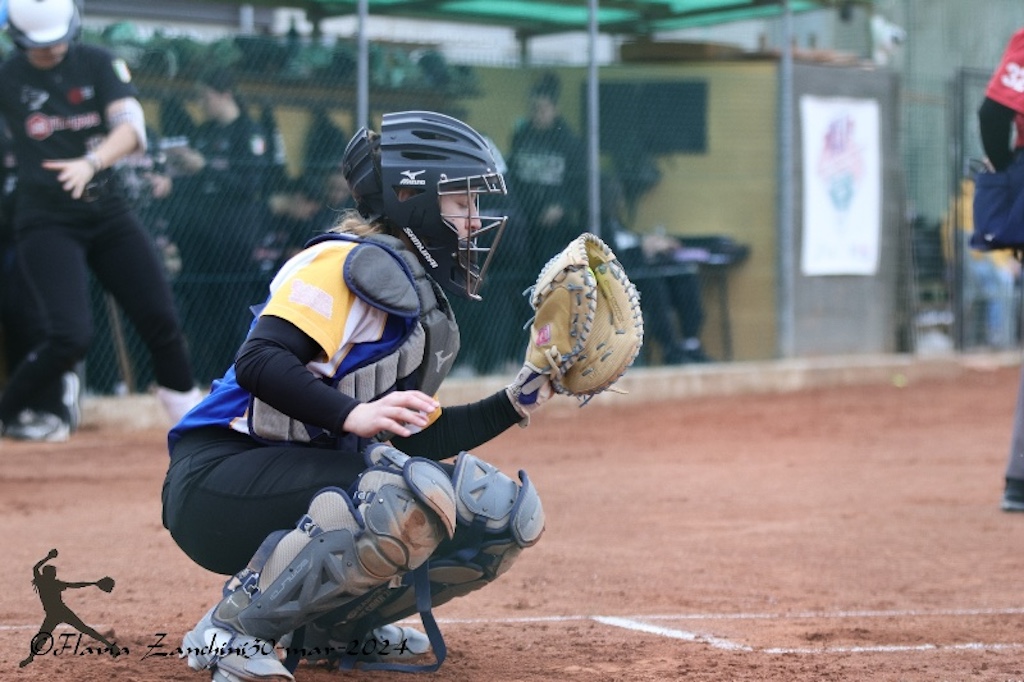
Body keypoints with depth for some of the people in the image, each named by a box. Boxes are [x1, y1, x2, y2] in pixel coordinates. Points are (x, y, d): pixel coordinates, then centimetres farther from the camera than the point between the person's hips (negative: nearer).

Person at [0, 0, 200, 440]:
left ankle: (190, 413, 22)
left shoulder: (97, 64, -1)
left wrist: (90, 162, -32)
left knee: (161, 319, 3)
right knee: (70, 336, -18)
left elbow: (131, 126, -15)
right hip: (45, 220, -3)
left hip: (106, 210, 3)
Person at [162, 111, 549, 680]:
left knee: (507, 511, 5)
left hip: (313, 490, 9)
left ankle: (330, 624, 12)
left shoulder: (424, 303, 18)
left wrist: (519, 401, 11)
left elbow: (420, 438, 18)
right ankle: (233, 628, -20)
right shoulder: (349, 262, -11)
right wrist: (354, 416, -34)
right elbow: (259, 362, -24)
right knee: (415, 496, -34)